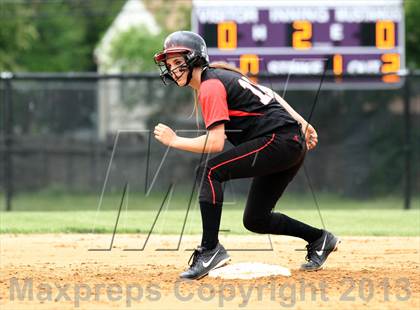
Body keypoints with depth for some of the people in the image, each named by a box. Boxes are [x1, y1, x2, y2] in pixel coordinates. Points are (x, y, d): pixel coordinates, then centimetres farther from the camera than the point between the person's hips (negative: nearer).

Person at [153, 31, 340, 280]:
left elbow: (215, 143, -19)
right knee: (255, 220, 18)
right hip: (294, 146, 10)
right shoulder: (223, 76, 19)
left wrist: (175, 141, -9)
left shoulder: (210, 86, -11)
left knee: (208, 172, -19)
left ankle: (210, 249, -24)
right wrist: (301, 124, 19)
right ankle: (319, 239, 30)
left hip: (278, 140, -10)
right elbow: (267, 94, 21)